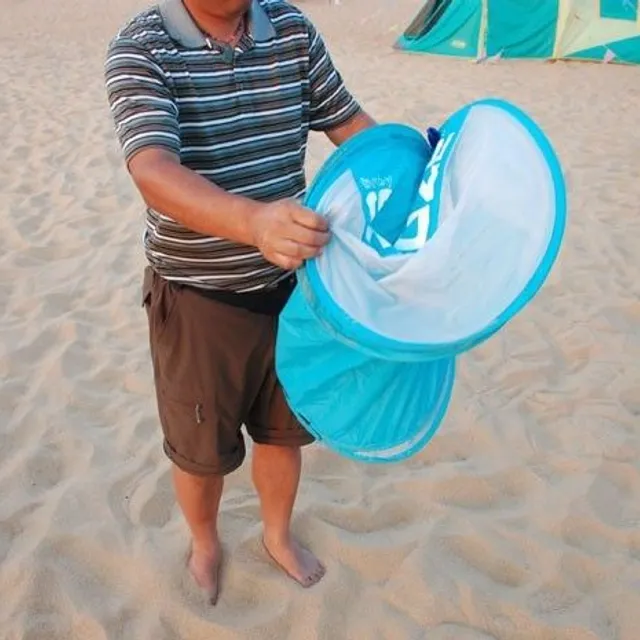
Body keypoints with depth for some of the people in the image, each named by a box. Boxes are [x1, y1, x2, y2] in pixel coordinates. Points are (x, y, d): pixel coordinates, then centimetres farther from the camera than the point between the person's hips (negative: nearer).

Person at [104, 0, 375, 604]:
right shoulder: (140, 49, -17)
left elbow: (350, 122, 6)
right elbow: (154, 173, -33)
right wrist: (254, 222, -52)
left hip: (287, 286, 4)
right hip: (198, 299, -4)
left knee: (283, 429, 21)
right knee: (201, 447, 16)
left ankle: (278, 534, 50)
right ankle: (204, 542, 47)